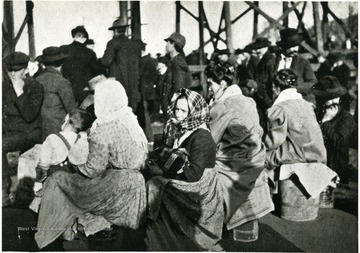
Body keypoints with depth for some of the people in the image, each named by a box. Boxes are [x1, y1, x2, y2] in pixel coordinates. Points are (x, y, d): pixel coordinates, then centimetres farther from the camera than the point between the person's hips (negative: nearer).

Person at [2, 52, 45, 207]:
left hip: (27, 134, -6)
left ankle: (4, 192, -21)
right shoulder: (5, 83, 11)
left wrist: (19, 92, -20)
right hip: (8, 131, 6)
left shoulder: (35, 87, -6)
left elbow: (29, 116, -18)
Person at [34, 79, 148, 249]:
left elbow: (94, 170, -18)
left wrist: (76, 165, 5)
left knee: (57, 179, 3)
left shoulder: (102, 131, -19)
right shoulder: (131, 120, 3)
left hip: (116, 187, -8)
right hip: (135, 182, 8)